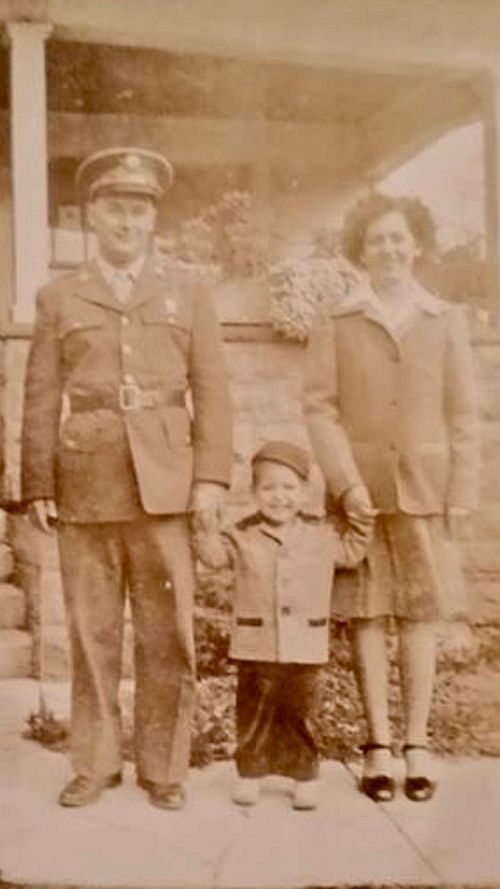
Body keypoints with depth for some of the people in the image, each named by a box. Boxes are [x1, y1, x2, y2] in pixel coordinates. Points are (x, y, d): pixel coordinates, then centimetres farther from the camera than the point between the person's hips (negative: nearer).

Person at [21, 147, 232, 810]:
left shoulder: (188, 296, 14)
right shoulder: (58, 299, 13)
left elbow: (212, 394, 6)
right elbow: (41, 401, 7)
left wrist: (211, 477, -4)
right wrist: (38, 486, 0)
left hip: (164, 486, 0)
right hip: (85, 487, 0)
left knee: (167, 633, 1)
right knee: (92, 632, 4)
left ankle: (164, 767, 14)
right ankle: (95, 764, 17)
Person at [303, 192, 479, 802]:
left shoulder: (446, 322, 9)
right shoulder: (336, 325, 6)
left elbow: (463, 415, 7)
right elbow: (318, 407, -1)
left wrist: (461, 495, -1)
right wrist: (346, 482, -12)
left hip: (425, 493, 1)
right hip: (359, 492, -1)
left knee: (421, 613, 4)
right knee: (366, 613, 2)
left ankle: (417, 745, 13)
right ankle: (378, 745, 11)